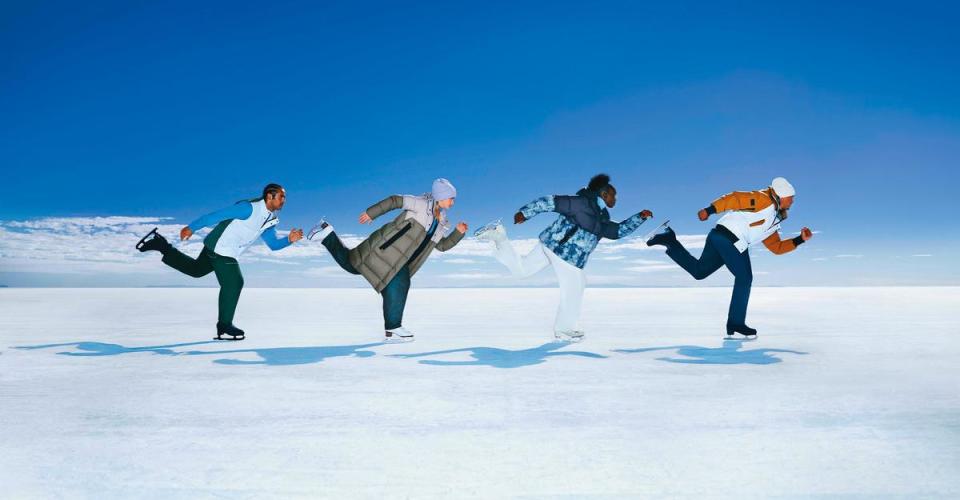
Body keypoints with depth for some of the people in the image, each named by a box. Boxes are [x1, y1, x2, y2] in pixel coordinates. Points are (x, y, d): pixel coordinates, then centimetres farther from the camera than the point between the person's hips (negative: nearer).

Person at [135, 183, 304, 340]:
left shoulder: (269, 220, 6)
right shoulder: (249, 208, -21)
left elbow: (274, 244, 9)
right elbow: (217, 215, -21)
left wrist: (289, 239, -11)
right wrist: (191, 228, -20)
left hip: (226, 252, 9)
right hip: (220, 248, -9)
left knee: (195, 269, 24)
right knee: (234, 283, -9)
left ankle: (161, 245, 31)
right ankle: (224, 326, 2)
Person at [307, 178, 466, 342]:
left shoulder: (441, 224, 14)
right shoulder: (422, 204, -10)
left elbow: (442, 245, 17)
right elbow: (395, 200, -7)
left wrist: (459, 232, 2)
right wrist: (371, 213, -8)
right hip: (390, 247, -8)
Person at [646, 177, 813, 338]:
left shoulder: (773, 222, 28)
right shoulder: (764, 199, 0)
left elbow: (778, 247, 27)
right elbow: (735, 198, -10)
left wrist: (800, 239, 18)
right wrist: (710, 210, -20)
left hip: (720, 235, 9)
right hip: (730, 237, -9)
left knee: (698, 271, 11)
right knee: (744, 278, -2)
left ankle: (670, 241, 8)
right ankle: (736, 323, 5)